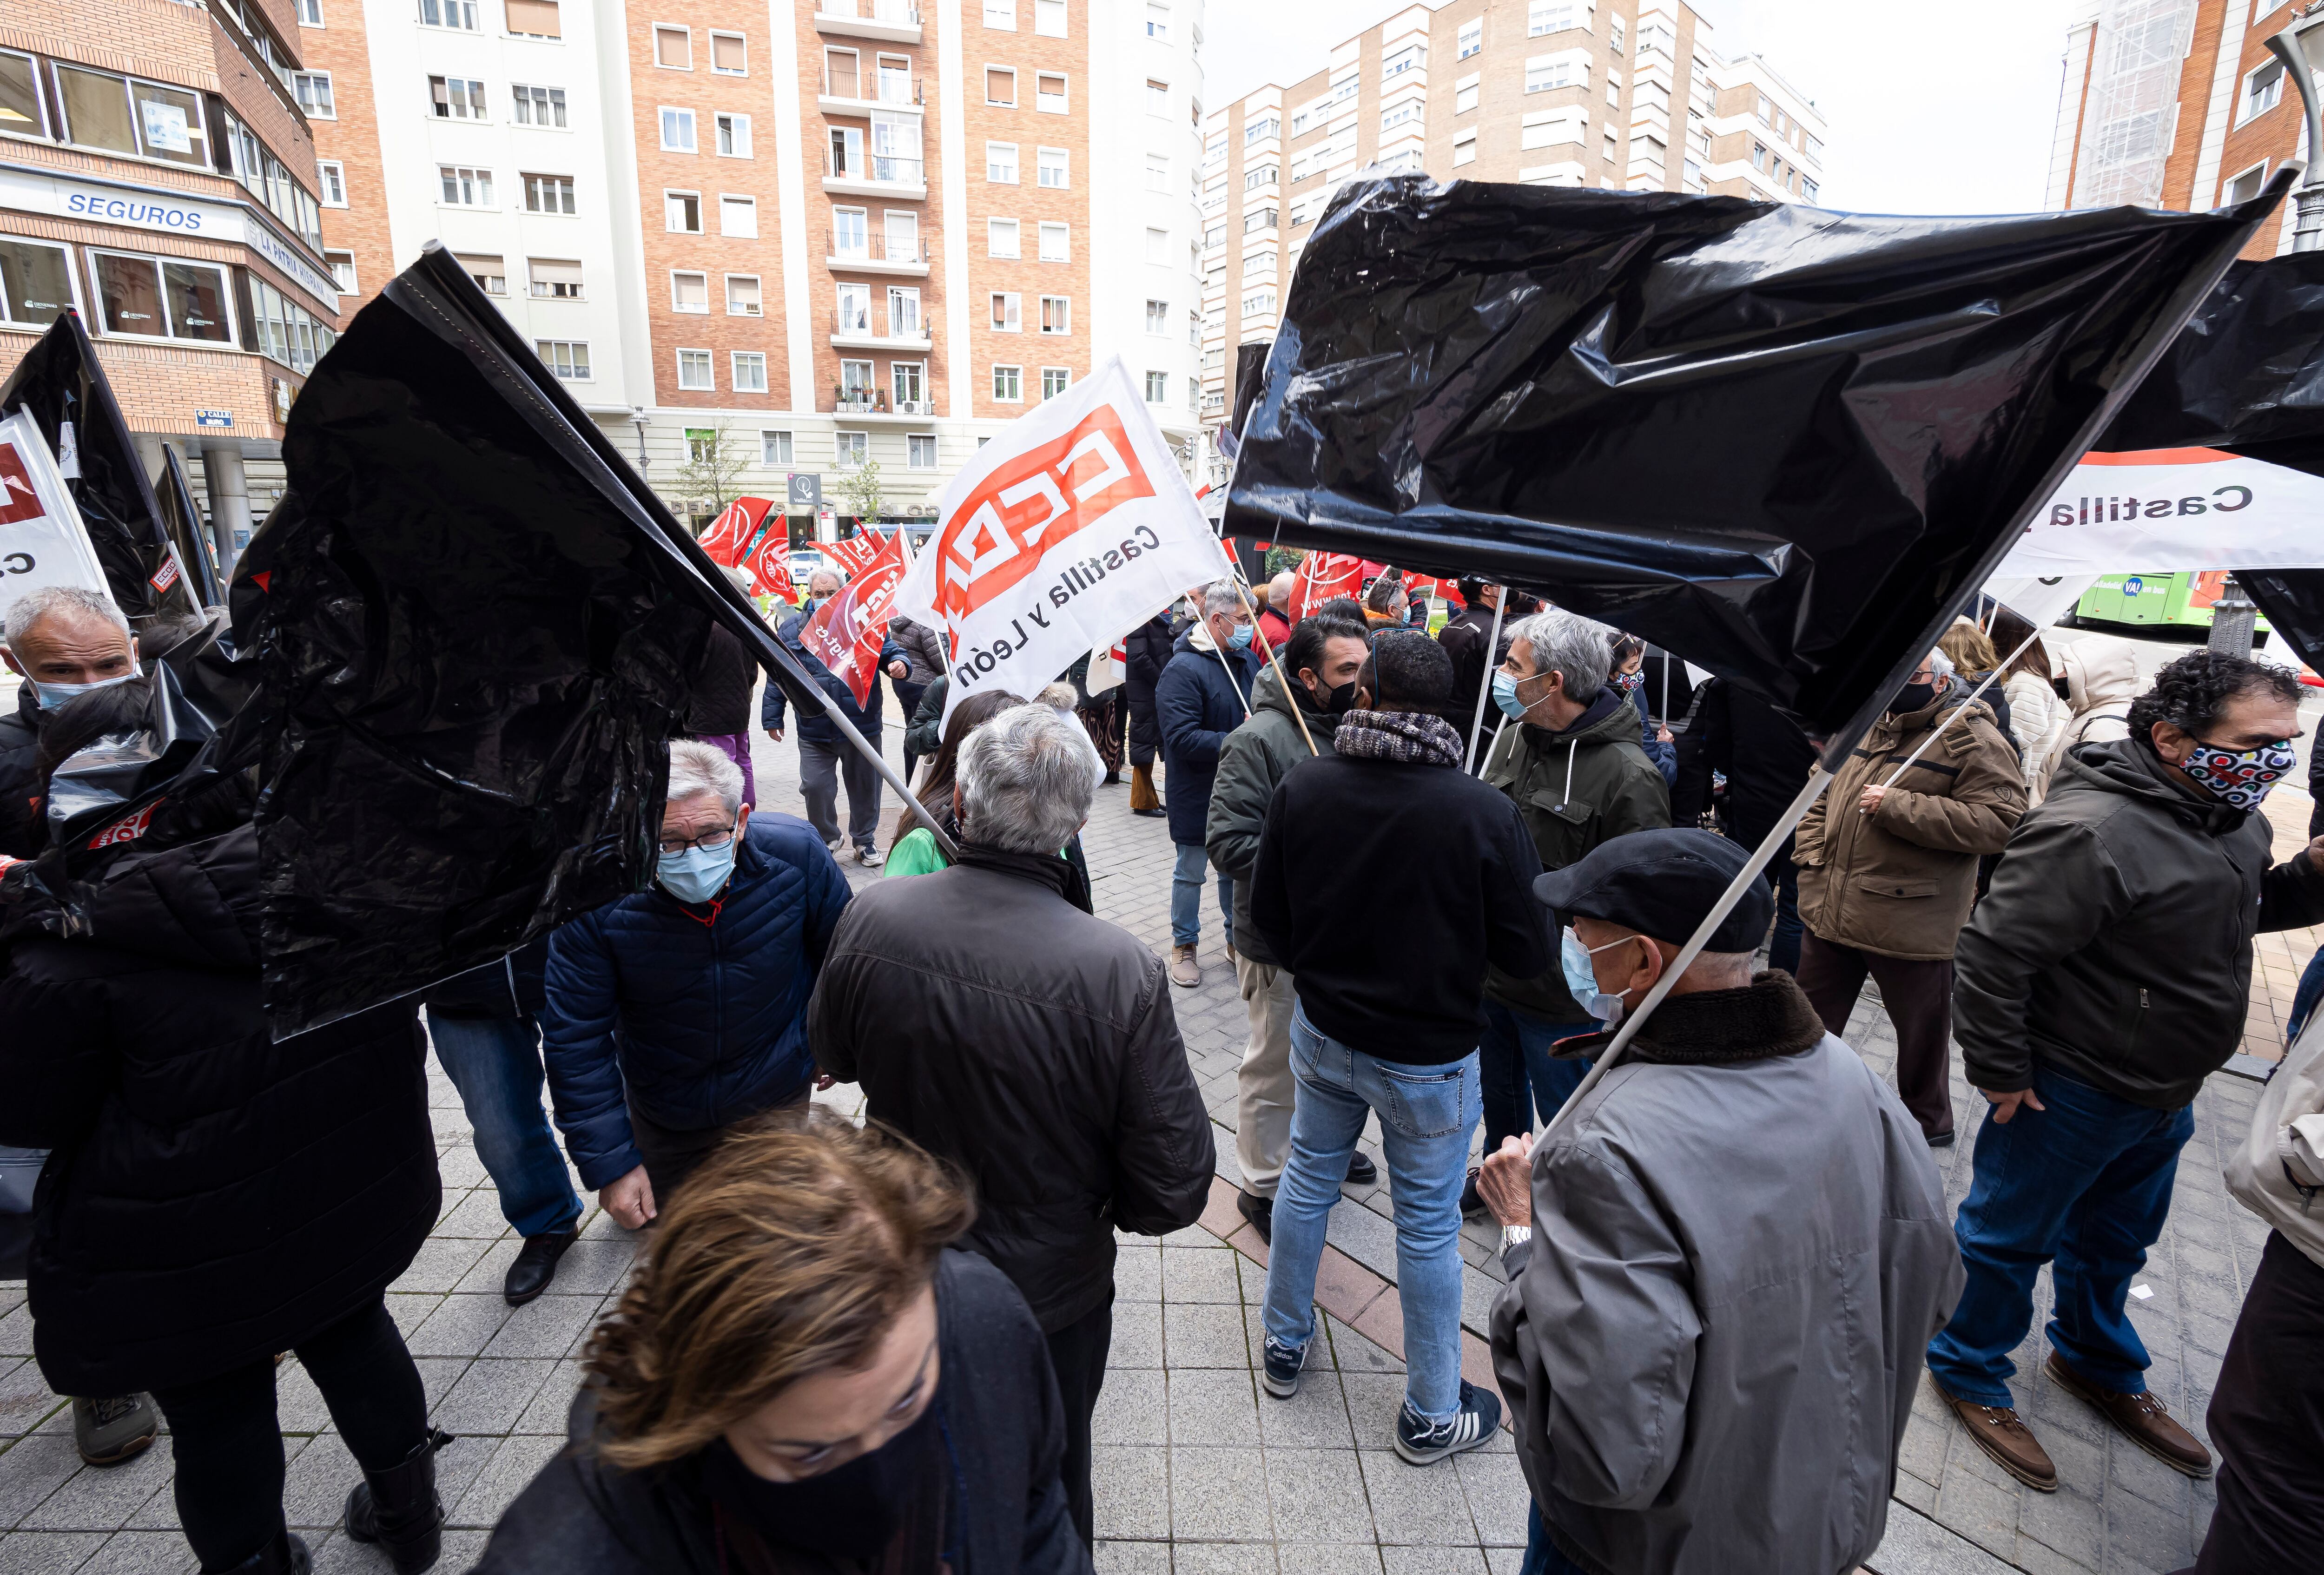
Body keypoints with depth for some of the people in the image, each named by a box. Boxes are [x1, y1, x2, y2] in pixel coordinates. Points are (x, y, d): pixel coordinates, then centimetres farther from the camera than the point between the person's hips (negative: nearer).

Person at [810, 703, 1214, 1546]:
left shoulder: (871, 919, -23)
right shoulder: (1122, 974, -33)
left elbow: (834, 1056, -2)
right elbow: (1174, 1191, -24)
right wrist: (1098, 1202, -3)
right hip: (1049, 1295, -3)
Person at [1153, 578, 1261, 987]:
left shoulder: (1247, 659, 4)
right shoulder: (1182, 670, -20)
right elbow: (1182, 738, -27)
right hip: (1198, 795, -6)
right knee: (1191, 872, 10)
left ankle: (1236, 938, 36)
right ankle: (1183, 946, 26)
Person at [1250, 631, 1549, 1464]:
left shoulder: (1302, 786, -13)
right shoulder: (1484, 811, -22)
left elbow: (1268, 915, -2)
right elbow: (1528, 954, -14)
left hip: (1322, 1033, 3)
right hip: (1429, 1052, -3)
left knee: (1307, 1182, 23)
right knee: (1428, 1225, 13)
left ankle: (1284, 1347, 43)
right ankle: (1433, 1415, 33)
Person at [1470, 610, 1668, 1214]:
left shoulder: (1627, 776, -22)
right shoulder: (1513, 736, 1)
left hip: (1562, 990, -7)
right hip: (1491, 967, 7)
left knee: (1565, 1118, 15)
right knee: (1498, 1091, 27)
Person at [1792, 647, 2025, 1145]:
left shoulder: (1973, 738, -11)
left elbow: (1999, 822, -21)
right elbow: (1822, 794, 20)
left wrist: (1897, 806, -24)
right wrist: (1811, 857, 7)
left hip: (1911, 922, -6)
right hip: (1830, 910, 6)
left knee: (1921, 1028, 14)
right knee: (1812, 1016, 18)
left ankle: (1928, 1121, 36)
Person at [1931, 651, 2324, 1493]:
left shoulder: (2233, 815, 0)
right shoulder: (2093, 832, -30)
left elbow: (2246, 908, 18)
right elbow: (1994, 952, -29)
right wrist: (2000, 1074, -21)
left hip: (2166, 1097, 9)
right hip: (2070, 1096, -9)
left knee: (2115, 1244, 27)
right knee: (2009, 1240, 11)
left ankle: (2098, 1366, 50)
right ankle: (1969, 1374, 31)